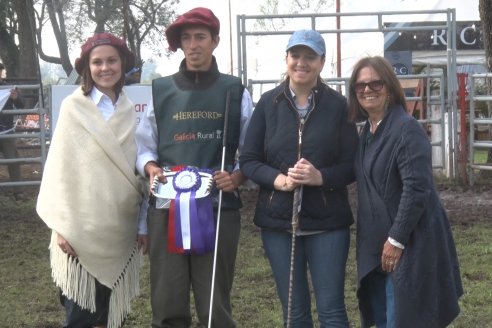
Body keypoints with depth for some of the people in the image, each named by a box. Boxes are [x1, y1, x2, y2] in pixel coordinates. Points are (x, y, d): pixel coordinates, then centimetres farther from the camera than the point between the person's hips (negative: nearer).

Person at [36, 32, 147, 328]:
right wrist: (60, 226, -9)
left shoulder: (129, 110, 8)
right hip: (83, 230, -4)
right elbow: (59, 168, -5)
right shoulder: (73, 107, -5)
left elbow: (136, 168, 11)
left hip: (121, 230, 4)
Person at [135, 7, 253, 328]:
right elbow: (144, 146, 14)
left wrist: (237, 177, -10)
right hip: (167, 208, 1)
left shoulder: (235, 91, 7)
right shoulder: (161, 90, 9)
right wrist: (150, 167, -7)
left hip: (218, 208, -1)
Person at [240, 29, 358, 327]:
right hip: (278, 220, 2)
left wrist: (320, 176, -20)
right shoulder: (268, 103, 3)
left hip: (327, 221, -1)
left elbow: (353, 165, -1)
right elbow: (248, 160, 3)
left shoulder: (338, 104, -1)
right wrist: (278, 179, -16)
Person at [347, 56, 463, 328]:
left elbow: (417, 189, -22)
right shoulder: (367, 132, 11)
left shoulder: (407, 128, -16)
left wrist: (396, 240, -21)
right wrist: (380, 241, 13)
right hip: (376, 243, 9)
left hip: (409, 242, -9)